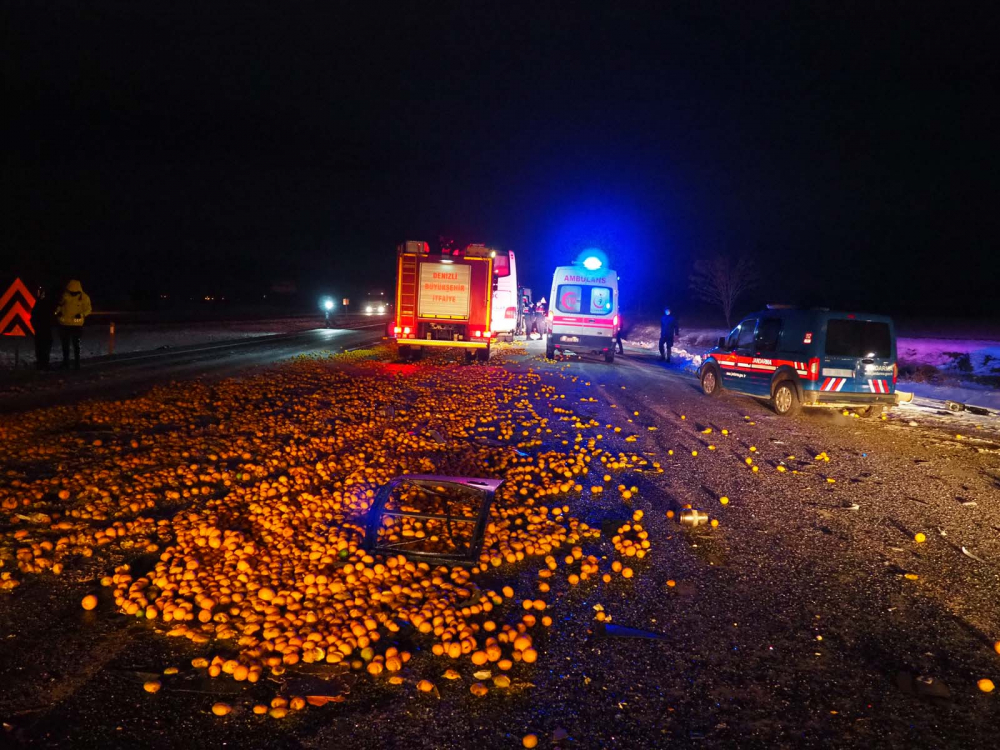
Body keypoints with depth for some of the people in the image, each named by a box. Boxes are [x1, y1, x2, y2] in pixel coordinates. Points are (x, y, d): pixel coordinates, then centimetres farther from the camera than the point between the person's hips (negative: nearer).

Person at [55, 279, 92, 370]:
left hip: (77, 324, -3)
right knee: (65, 345, 12)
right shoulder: (65, 295, -2)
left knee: (76, 345, 2)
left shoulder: (84, 297, -8)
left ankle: (77, 364, 10)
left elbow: (88, 309, -2)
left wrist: (81, 315, -19)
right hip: (64, 324, 3)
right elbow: (60, 305, 12)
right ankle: (65, 363, 23)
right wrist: (58, 311, -8)